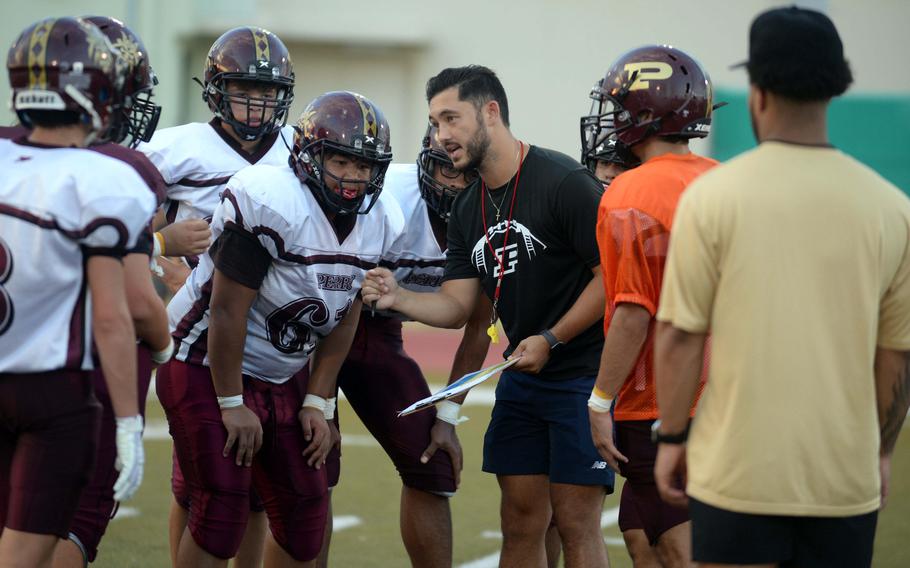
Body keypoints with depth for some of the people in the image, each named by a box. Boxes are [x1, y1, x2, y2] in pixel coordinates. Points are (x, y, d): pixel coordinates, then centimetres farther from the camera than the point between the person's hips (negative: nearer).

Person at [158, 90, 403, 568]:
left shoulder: (377, 225, -1)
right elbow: (228, 311, -22)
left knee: (304, 506, 6)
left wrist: (316, 403, 3)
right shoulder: (271, 205, -25)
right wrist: (231, 406, -18)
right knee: (222, 508, -12)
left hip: (277, 380, 8)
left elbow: (342, 323, 7)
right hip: (208, 369, -8)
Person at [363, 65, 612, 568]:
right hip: (522, 376, 8)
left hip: (582, 372, -8)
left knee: (575, 523, -5)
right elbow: (457, 305, 7)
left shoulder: (564, 183, -16)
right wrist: (398, 299, -12)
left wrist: (550, 340, -16)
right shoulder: (468, 210, 10)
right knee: (520, 520, 9)